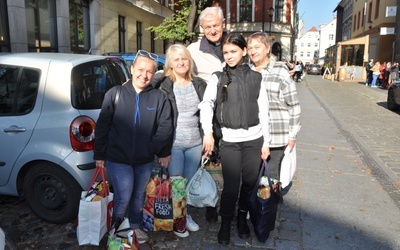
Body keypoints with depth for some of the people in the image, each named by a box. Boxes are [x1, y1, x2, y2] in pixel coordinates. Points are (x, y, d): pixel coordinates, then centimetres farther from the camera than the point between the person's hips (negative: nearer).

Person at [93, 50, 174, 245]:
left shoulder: (159, 98, -5)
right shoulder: (115, 94, -6)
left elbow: (166, 127, -5)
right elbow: (102, 126, -3)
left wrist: (158, 150, -13)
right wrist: (99, 154, -2)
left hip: (145, 160, 2)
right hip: (117, 158, -2)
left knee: (139, 196, 18)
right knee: (124, 196, -2)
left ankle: (135, 226, 42)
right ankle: (116, 230, 26)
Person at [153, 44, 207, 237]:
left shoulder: (199, 84, 6)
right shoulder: (164, 86, -7)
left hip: (195, 143, 4)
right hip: (173, 144, -4)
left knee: (190, 183, 17)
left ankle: (185, 215, 37)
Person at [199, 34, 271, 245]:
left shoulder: (255, 78, 6)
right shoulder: (218, 78, 4)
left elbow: (263, 112, 5)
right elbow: (206, 104, -7)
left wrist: (266, 142, 2)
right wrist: (208, 132, -21)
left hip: (254, 139, 2)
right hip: (229, 140, -1)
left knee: (249, 183, 13)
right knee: (231, 186, 2)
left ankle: (242, 218, 36)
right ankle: (225, 224, 24)